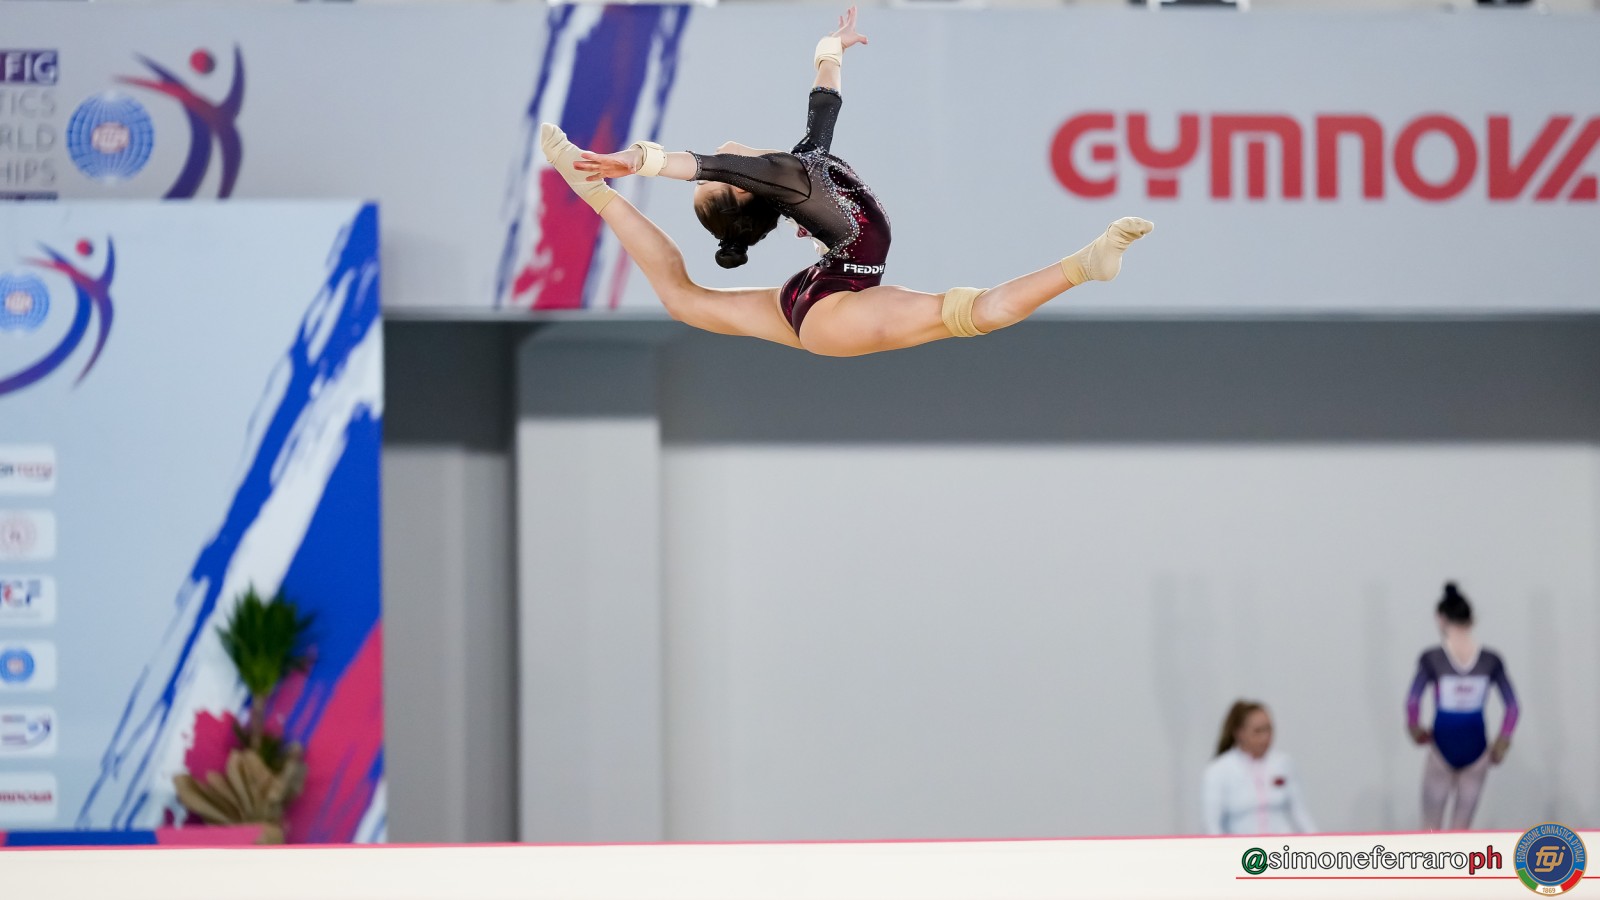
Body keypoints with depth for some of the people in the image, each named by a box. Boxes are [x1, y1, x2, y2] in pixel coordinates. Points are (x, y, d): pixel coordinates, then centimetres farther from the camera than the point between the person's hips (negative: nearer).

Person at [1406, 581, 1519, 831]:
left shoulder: (1432, 658, -9)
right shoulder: (1490, 660, -2)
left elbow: (1412, 700, -16)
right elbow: (1512, 706, -3)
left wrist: (1415, 728, 3)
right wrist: (1502, 742, 9)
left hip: (1443, 745, -2)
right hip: (1475, 748, 2)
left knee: (1431, 829, 11)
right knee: (1461, 829, 12)